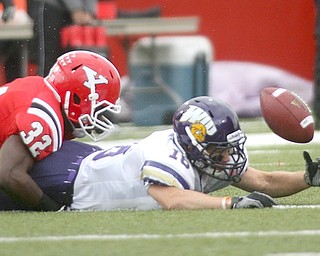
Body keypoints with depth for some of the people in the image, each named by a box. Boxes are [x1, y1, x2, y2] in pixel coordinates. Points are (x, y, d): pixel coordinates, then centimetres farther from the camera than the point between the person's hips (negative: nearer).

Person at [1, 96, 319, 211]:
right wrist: (231, 202, -60)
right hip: (73, 177, -8)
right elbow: (173, 200, -55)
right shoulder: (165, 156, -38)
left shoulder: (216, 157, -13)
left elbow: (263, 182, -8)